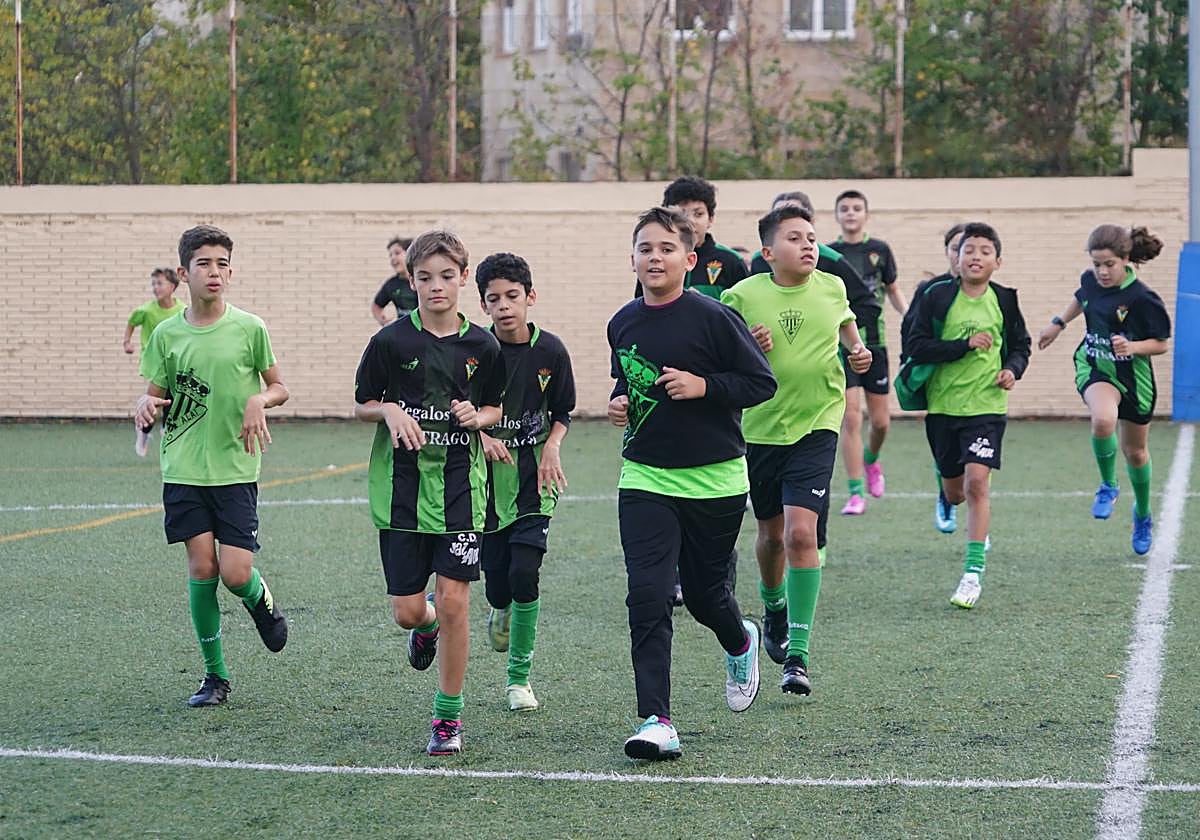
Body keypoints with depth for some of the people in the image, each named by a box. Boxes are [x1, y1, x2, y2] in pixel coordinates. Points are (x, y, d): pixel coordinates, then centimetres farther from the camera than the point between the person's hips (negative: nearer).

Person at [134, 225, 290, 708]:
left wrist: (260, 401, -12)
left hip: (236, 469, -1)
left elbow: (279, 388, 9)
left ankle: (261, 599, 28)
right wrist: (146, 405, -12)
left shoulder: (250, 329, -2)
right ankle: (215, 674, 10)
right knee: (201, 567, -4)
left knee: (236, 574, -10)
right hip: (184, 469, 1)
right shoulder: (166, 334, 2)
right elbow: (156, 396, 11)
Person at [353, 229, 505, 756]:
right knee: (408, 610, 2)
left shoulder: (482, 346, 0)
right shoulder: (391, 341, -4)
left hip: (460, 486, 0)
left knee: (454, 603, -6)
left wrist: (477, 416, -8)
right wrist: (390, 412, -14)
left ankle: (448, 716, 7)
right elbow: (361, 405, 7)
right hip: (401, 488, 0)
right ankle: (426, 625, 41)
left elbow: (496, 408, 14)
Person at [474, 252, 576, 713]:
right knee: (497, 583, 1)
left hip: (532, 480, 0)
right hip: (486, 480, 0)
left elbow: (563, 412, 11)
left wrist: (552, 446, -7)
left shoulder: (550, 351, -3)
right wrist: (481, 437, -18)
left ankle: (519, 676, 3)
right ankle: (501, 611, 40)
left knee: (524, 574, -12)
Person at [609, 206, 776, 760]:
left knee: (704, 592, 12)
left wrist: (703, 386, -19)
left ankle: (740, 642, 48)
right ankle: (656, 721, -12)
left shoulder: (714, 318, -11)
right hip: (645, 479, 3)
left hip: (714, 480, -3)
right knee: (647, 596, -12)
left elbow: (762, 382, -7)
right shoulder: (623, 324, 5)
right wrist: (620, 403, 3)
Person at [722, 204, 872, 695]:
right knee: (772, 533, 16)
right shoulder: (742, 297, -10)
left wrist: (857, 350, 5)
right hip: (759, 429, 1)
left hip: (815, 427, 0)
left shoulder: (831, 288, -1)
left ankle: (798, 655, -12)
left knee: (801, 533, -14)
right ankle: (774, 609, 48)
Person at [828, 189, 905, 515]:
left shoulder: (879, 250, 6)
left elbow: (893, 290, 15)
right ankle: (856, 493, -5)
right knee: (851, 418, -10)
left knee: (880, 421, 6)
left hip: (874, 342, 2)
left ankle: (871, 460, 40)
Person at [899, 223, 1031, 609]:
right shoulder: (937, 297, -4)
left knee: (977, 481, -17)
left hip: (986, 405, -1)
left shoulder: (1004, 300, 2)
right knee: (954, 489, 12)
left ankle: (973, 573, -14)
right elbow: (917, 345, -11)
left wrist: (1012, 368, -5)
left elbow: (1020, 345, 15)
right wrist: (966, 345, -19)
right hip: (942, 404, 1)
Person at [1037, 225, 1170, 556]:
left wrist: (1132, 347, -30)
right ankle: (1108, 486, -7)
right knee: (1103, 420, -33)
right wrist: (1058, 324, 20)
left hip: (1133, 376, -2)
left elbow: (1161, 344, -13)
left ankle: (1142, 515, 42)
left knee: (1135, 451, 14)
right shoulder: (1091, 281, -7)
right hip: (1094, 367, 2)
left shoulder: (1142, 298, -21)